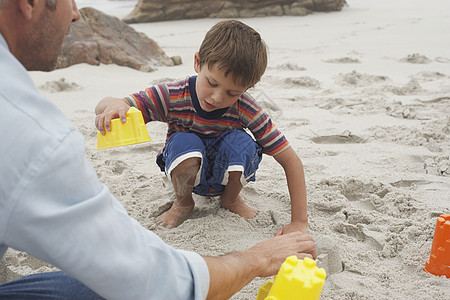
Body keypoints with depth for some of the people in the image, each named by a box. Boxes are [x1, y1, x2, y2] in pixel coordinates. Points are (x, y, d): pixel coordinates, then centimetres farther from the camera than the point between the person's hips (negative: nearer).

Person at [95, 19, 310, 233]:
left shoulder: (246, 110, -26)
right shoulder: (173, 97, -26)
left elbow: (290, 160, -22)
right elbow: (103, 107, -27)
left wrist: (299, 221, -26)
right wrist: (115, 105, -54)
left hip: (227, 174, 1)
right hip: (188, 173, 0)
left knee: (240, 142, -32)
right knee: (184, 142, -35)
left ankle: (231, 199, 1)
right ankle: (183, 203, -2)